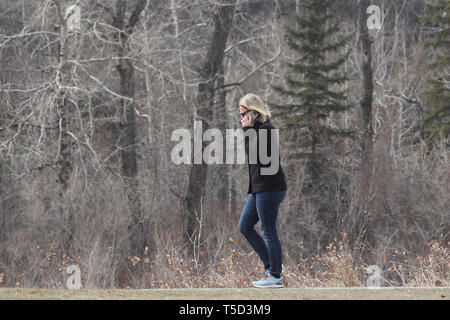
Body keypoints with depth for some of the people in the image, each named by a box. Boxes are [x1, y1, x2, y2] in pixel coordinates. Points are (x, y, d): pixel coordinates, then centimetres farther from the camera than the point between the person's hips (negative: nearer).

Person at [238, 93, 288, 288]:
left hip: (269, 188, -10)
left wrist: (247, 129, -17)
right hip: (259, 188, 10)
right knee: (245, 227, 12)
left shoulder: (266, 129, -14)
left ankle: (275, 276, 1)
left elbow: (253, 154, -22)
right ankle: (270, 267, 15)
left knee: (269, 232, -5)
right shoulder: (258, 128, 15)